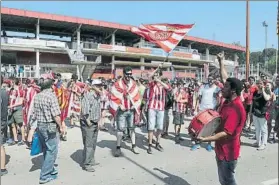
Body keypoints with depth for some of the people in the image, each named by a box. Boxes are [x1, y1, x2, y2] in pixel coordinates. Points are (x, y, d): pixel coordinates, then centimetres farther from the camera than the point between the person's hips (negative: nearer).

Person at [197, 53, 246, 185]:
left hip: (228, 152, -9)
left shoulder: (235, 109, -27)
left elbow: (226, 133, -30)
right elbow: (225, 78, 10)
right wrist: (221, 61, 14)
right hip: (221, 149, 9)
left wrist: (205, 139, -33)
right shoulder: (229, 100, 0)